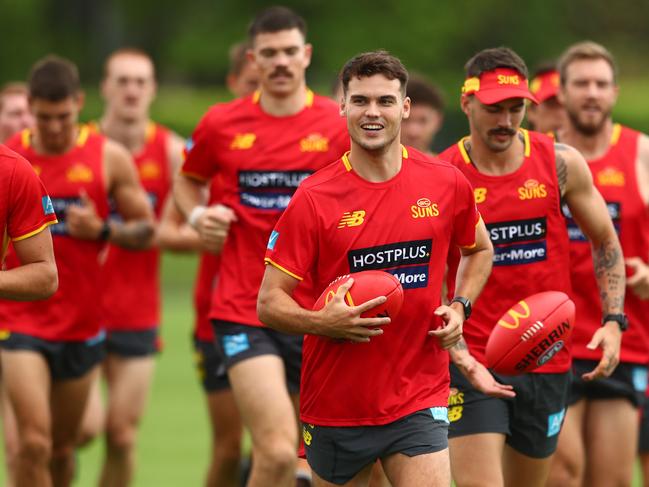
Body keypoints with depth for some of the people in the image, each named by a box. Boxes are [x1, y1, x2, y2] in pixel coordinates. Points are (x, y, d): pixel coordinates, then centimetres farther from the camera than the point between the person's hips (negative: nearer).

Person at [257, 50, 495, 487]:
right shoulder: (314, 198, -7)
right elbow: (270, 302, -6)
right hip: (336, 403, -1)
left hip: (419, 400, 1)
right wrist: (324, 323, -25)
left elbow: (480, 249, 21)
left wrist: (459, 307, 3)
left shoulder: (447, 184, 1)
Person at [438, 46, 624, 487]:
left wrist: (613, 321, 0)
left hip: (548, 363, 3)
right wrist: (451, 346, -19)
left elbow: (606, 243, 12)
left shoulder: (561, 164, 1)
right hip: (472, 366, -3)